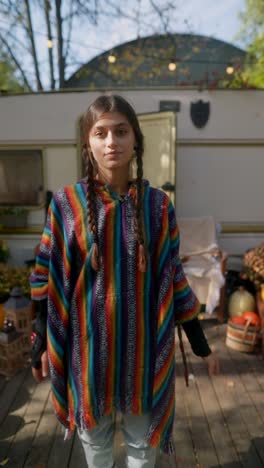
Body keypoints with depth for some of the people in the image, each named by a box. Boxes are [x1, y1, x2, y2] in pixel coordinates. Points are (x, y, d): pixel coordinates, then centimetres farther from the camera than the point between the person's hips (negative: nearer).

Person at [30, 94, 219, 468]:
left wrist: (201, 345, 2)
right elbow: (49, 280, -2)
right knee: (94, 433, 22)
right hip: (89, 339, 0)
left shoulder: (158, 205, -6)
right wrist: (42, 343, 0)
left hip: (143, 339, 1)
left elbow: (174, 277, -1)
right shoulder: (66, 204, -8)